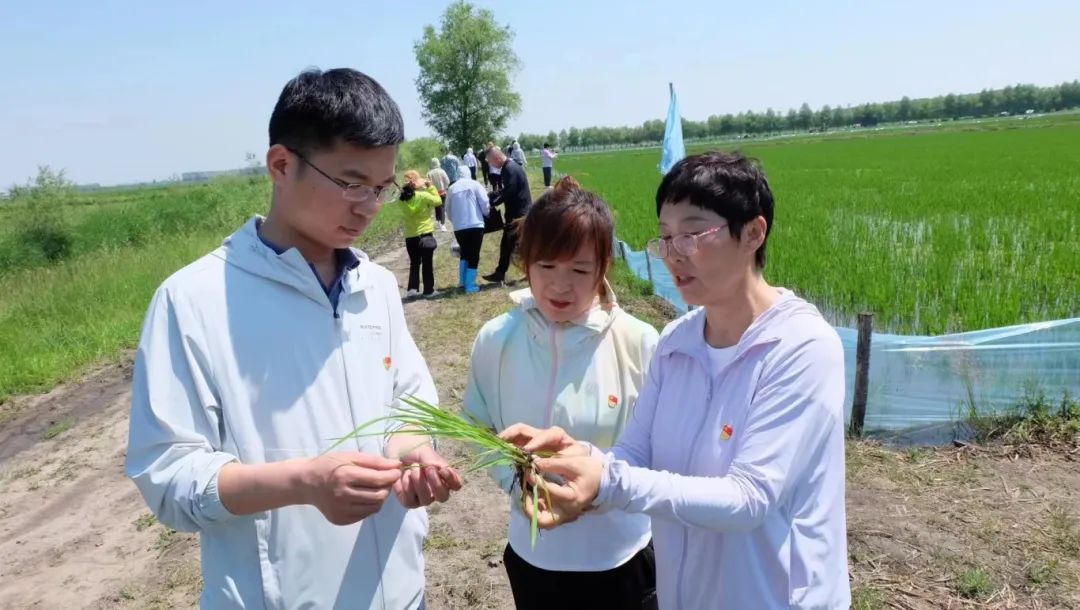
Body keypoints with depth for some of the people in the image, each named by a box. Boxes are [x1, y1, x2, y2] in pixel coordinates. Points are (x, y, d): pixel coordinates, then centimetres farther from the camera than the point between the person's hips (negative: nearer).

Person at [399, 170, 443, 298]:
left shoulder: (403, 198, -2)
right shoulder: (423, 196, -16)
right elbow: (438, 202, -3)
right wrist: (431, 187, 2)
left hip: (410, 236, 4)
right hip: (425, 234, -4)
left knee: (414, 263, 17)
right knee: (427, 263, 6)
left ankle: (412, 288, 9)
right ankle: (429, 290, 11)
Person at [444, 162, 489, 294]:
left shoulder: (451, 188, 8)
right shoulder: (474, 184, 1)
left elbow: (448, 211, 15)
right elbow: (485, 204, -5)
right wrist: (486, 213, 16)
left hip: (458, 228, 3)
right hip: (475, 225, -3)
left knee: (465, 253, 23)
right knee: (474, 255, 4)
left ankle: (462, 281, 24)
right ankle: (470, 285, 1)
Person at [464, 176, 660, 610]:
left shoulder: (637, 342, -16)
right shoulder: (496, 340, -10)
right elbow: (479, 427, 2)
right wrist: (515, 482, -14)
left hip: (621, 555, -1)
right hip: (533, 552, 2)